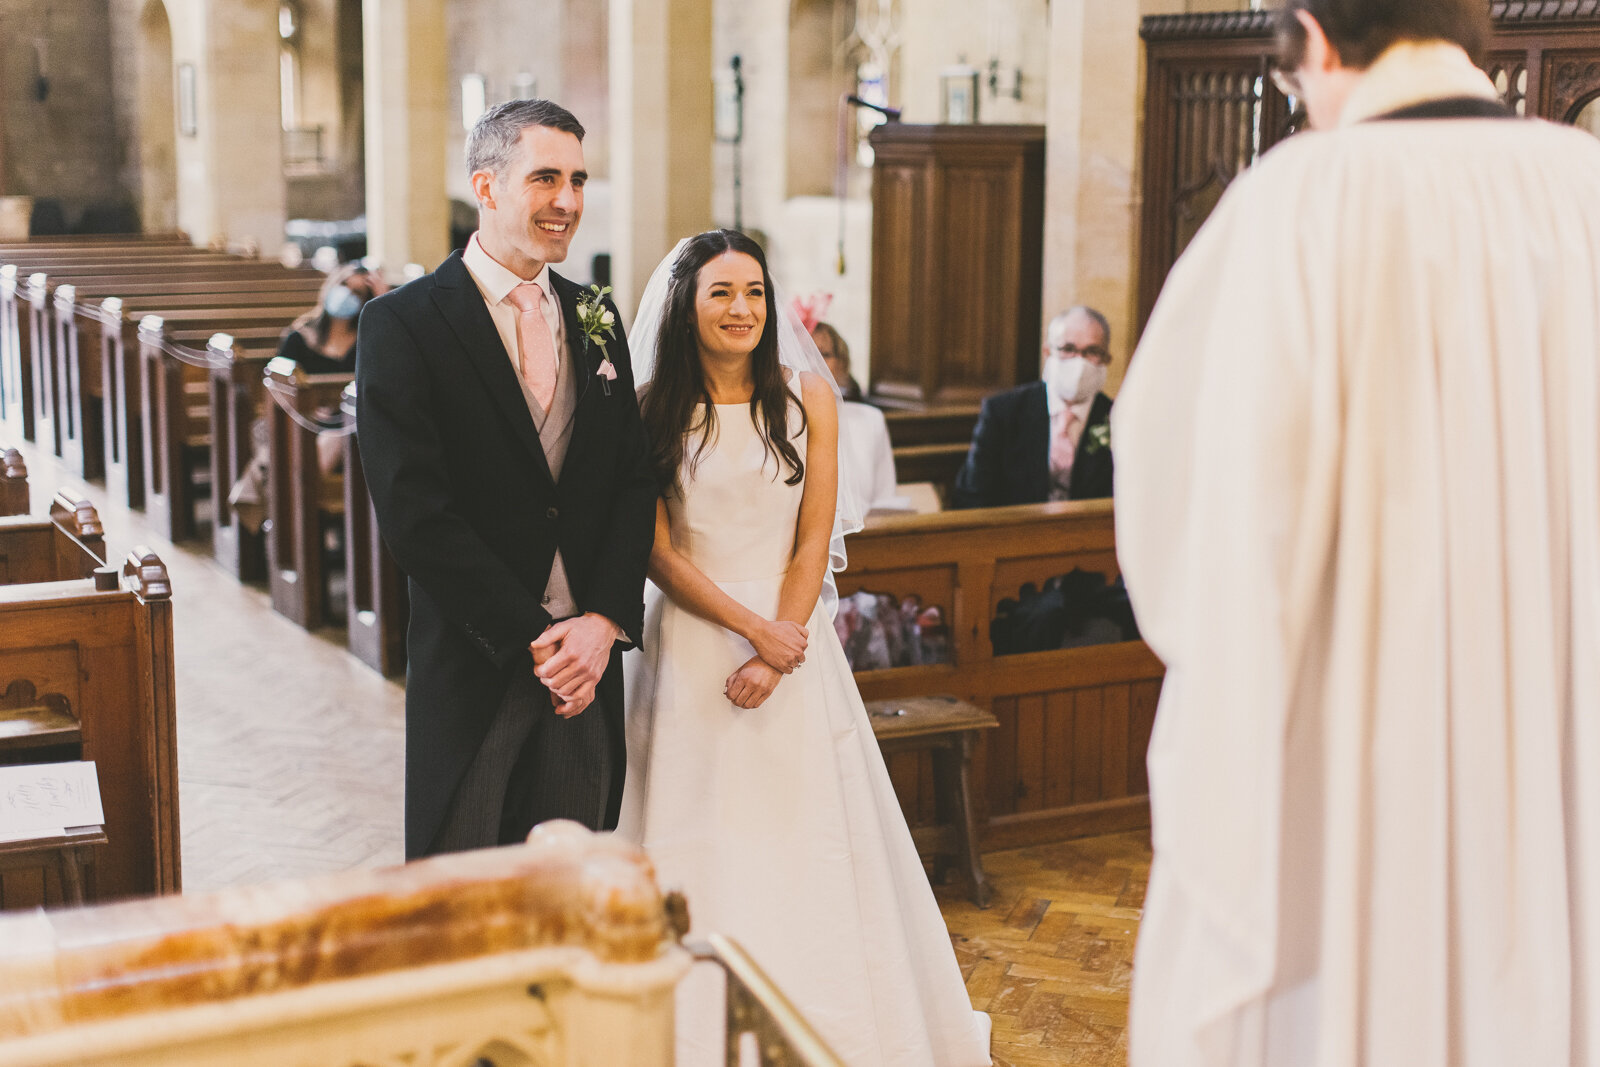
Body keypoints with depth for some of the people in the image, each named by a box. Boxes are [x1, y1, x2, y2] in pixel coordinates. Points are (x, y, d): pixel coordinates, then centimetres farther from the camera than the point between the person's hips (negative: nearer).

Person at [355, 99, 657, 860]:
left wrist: (603, 623, -8)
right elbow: (415, 516, -14)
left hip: (588, 659, 5)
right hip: (473, 671, -4)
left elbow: (635, 482, 8)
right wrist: (536, 637, -15)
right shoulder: (403, 324, -7)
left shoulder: (594, 320, 10)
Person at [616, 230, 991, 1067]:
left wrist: (773, 658, -9)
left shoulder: (807, 396, 3)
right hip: (689, 644, -1)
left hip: (793, 637, 1)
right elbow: (658, 555, -4)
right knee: (699, 844, 1)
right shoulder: (653, 411, 0)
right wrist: (754, 627, -13)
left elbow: (815, 538, -1)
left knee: (802, 834, 3)